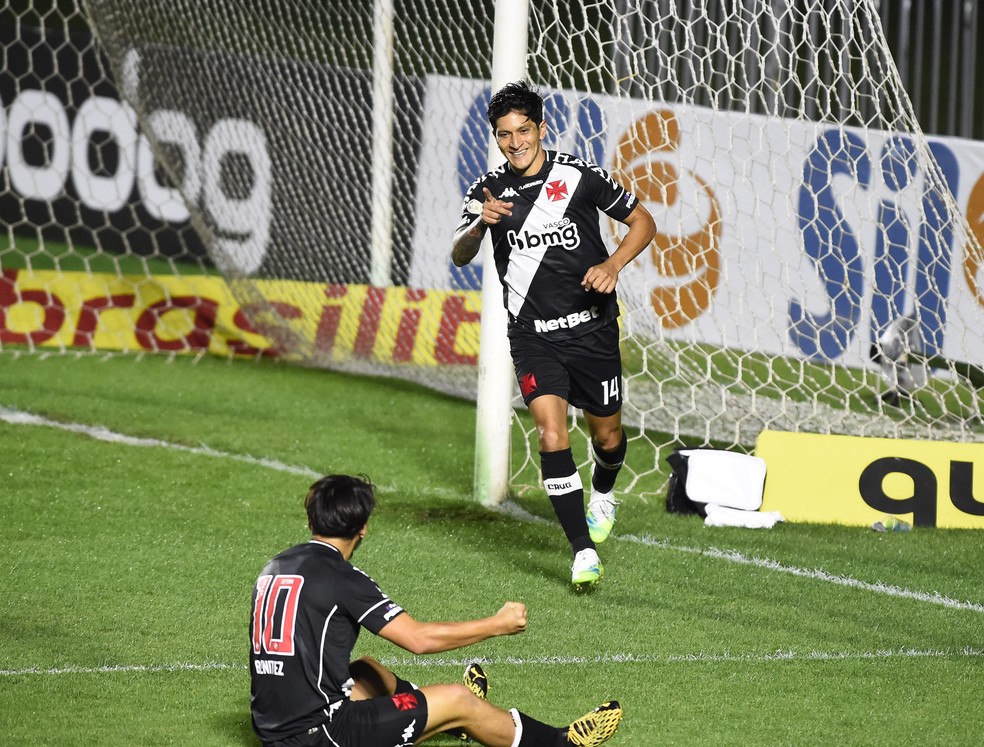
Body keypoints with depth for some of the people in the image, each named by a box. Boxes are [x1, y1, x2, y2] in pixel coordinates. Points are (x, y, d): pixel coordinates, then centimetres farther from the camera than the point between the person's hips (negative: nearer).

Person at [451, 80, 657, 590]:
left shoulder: (580, 176, -7)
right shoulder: (488, 190, -2)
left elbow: (642, 221, 3)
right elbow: (459, 256, -9)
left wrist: (613, 264, -14)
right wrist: (480, 224, -30)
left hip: (591, 327, 0)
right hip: (532, 335, 0)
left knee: (608, 437, 12)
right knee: (551, 433, -18)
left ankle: (603, 495, 49)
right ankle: (583, 552, -15)